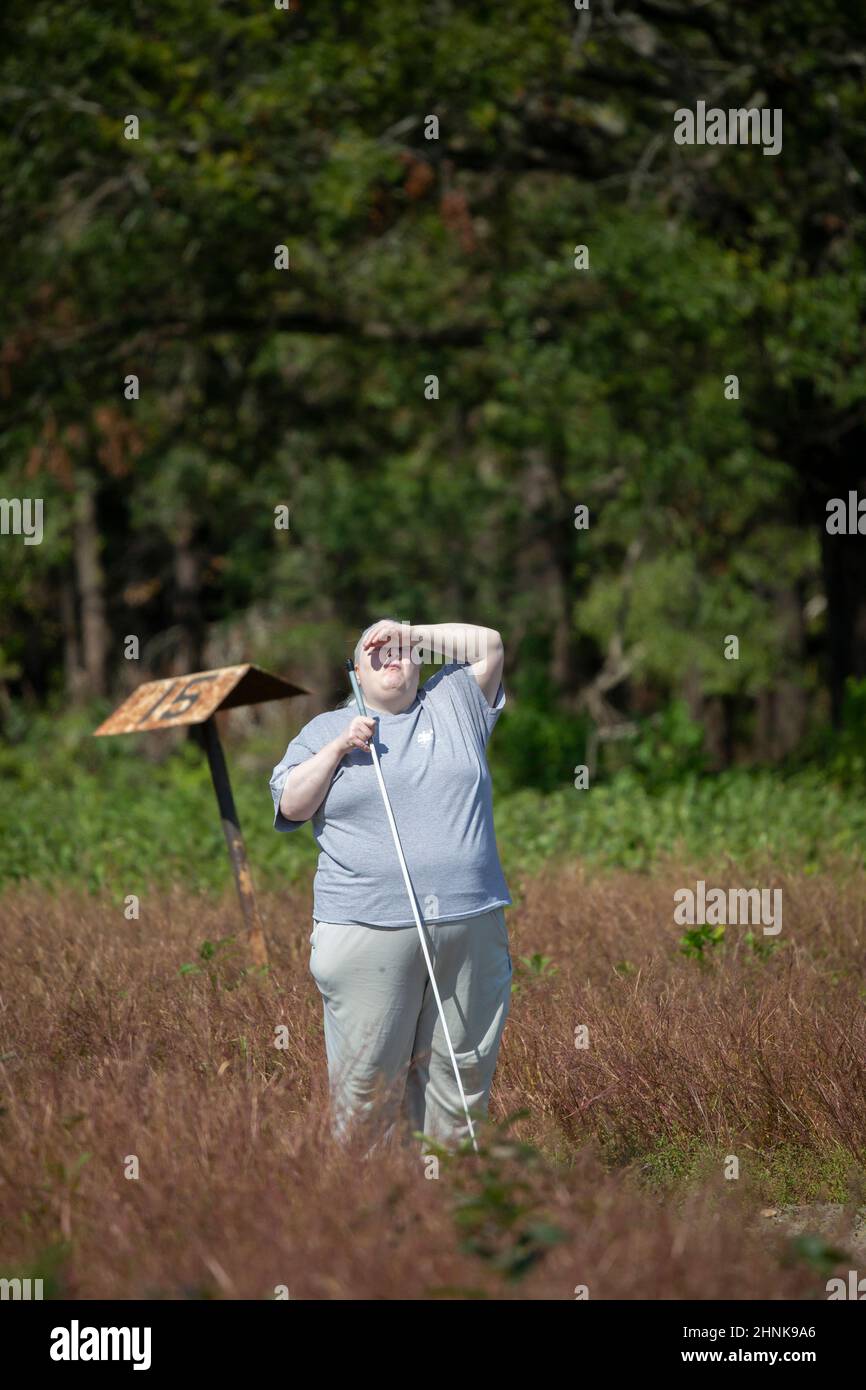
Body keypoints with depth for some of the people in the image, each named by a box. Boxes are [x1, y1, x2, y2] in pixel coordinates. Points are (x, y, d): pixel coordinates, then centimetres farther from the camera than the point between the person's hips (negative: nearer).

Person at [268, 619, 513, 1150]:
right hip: (369, 929, -2)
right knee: (368, 1077, -6)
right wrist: (338, 748, -3)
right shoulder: (327, 728, 15)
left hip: (472, 927, 2)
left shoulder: (453, 705, 18)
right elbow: (291, 806, 7)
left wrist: (412, 634, 12)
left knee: (463, 1073, 2)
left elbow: (489, 643, 15)